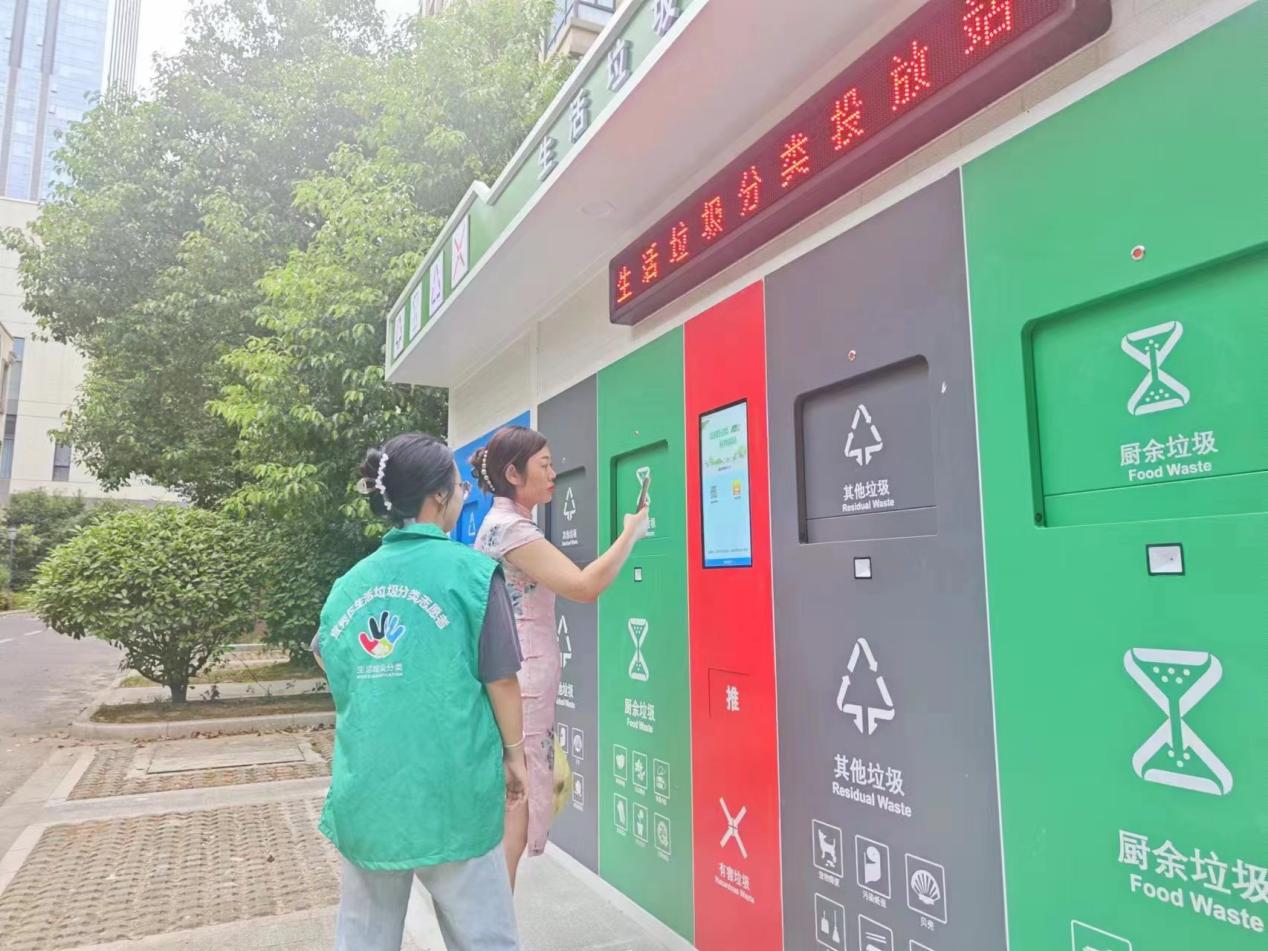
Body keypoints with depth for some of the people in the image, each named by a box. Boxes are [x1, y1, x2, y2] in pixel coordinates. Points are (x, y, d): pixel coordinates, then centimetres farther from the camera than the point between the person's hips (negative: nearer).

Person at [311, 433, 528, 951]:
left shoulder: (352, 581, 4)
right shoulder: (472, 570, -11)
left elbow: (330, 663, 13)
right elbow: (500, 679, -9)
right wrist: (514, 752, 6)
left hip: (365, 792, 5)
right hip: (450, 792, -5)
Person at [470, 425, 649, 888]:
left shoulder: (506, 524, 15)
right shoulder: (509, 528, -16)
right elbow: (585, 586, -22)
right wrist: (631, 532, -13)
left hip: (524, 688, 10)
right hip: (519, 690, -10)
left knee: (508, 820, 15)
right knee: (512, 823, -3)